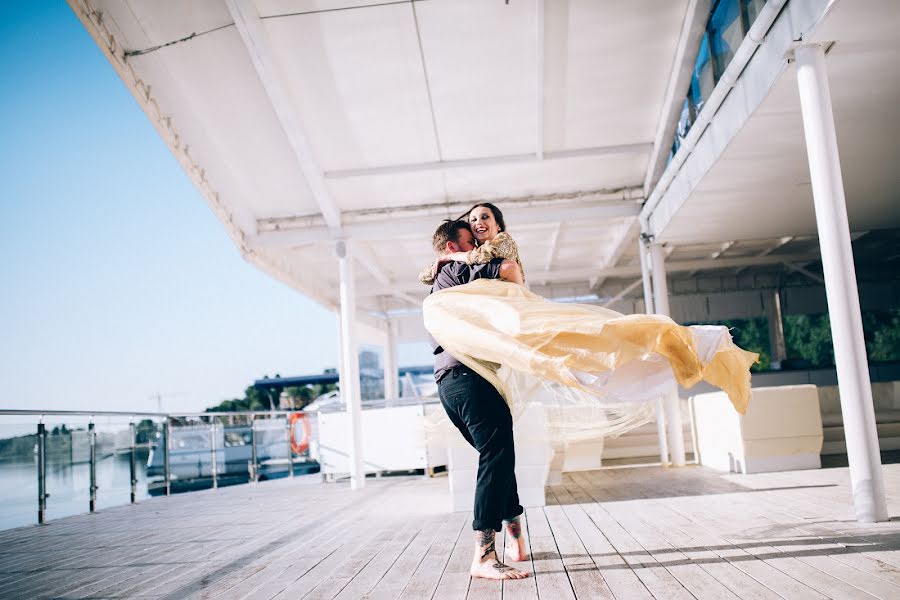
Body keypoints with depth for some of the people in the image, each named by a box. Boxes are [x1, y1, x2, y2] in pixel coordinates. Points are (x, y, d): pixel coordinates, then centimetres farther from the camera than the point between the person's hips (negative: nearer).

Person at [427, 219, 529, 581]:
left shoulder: (436, 288, 29)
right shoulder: (458, 270, 1)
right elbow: (511, 269, -10)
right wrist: (518, 293, 10)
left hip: (447, 381, 10)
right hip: (468, 376, -10)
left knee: (496, 457, 16)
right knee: (497, 457, -15)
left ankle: (515, 540, 20)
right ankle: (484, 556, -21)